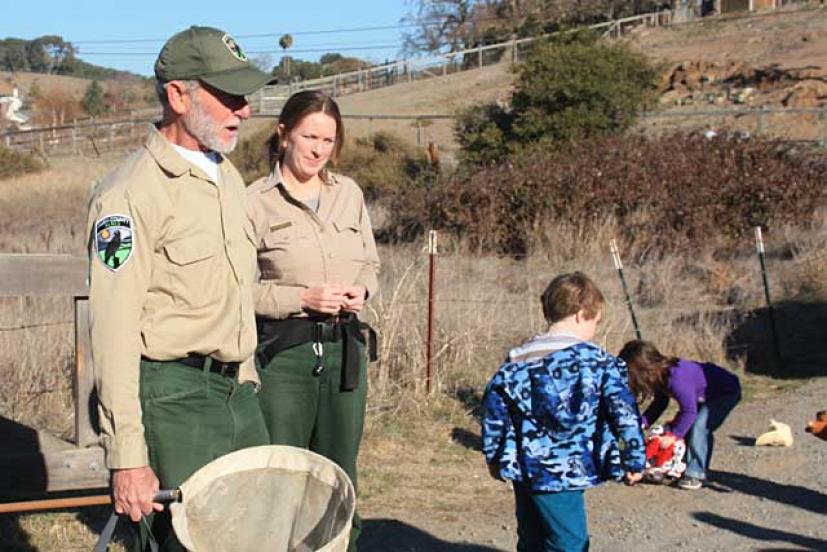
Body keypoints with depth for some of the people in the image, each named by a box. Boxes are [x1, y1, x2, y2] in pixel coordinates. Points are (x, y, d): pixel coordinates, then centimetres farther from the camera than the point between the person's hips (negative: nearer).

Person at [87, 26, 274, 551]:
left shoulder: (228, 177, 13)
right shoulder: (130, 194, -14)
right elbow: (114, 335, -18)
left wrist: (247, 381, 18)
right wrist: (127, 458, -20)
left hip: (238, 393, 8)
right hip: (173, 400, -8)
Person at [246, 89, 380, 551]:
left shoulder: (349, 193, 7)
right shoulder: (256, 202, -7)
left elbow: (371, 264, 17)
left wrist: (361, 291, -4)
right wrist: (302, 298, -17)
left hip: (344, 348, 5)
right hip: (283, 352, -4)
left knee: (340, 476, 14)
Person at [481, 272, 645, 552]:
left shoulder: (517, 360, 7)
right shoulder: (598, 362, -8)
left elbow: (494, 406, 6)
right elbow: (625, 413, -10)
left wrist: (494, 456, 16)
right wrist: (635, 461, 0)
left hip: (524, 472, 6)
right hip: (562, 476, -6)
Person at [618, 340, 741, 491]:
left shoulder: (677, 378, -38)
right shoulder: (661, 375, -9)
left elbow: (689, 411, -32)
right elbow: (659, 404, 4)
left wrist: (673, 436, -25)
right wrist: (642, 423, -10)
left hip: (726, 392, -10)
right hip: (702, 396, 10)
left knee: (699, 429, -21)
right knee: (684, 429, 2)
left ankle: (695, 474, -13)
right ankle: (682, 468, 10)